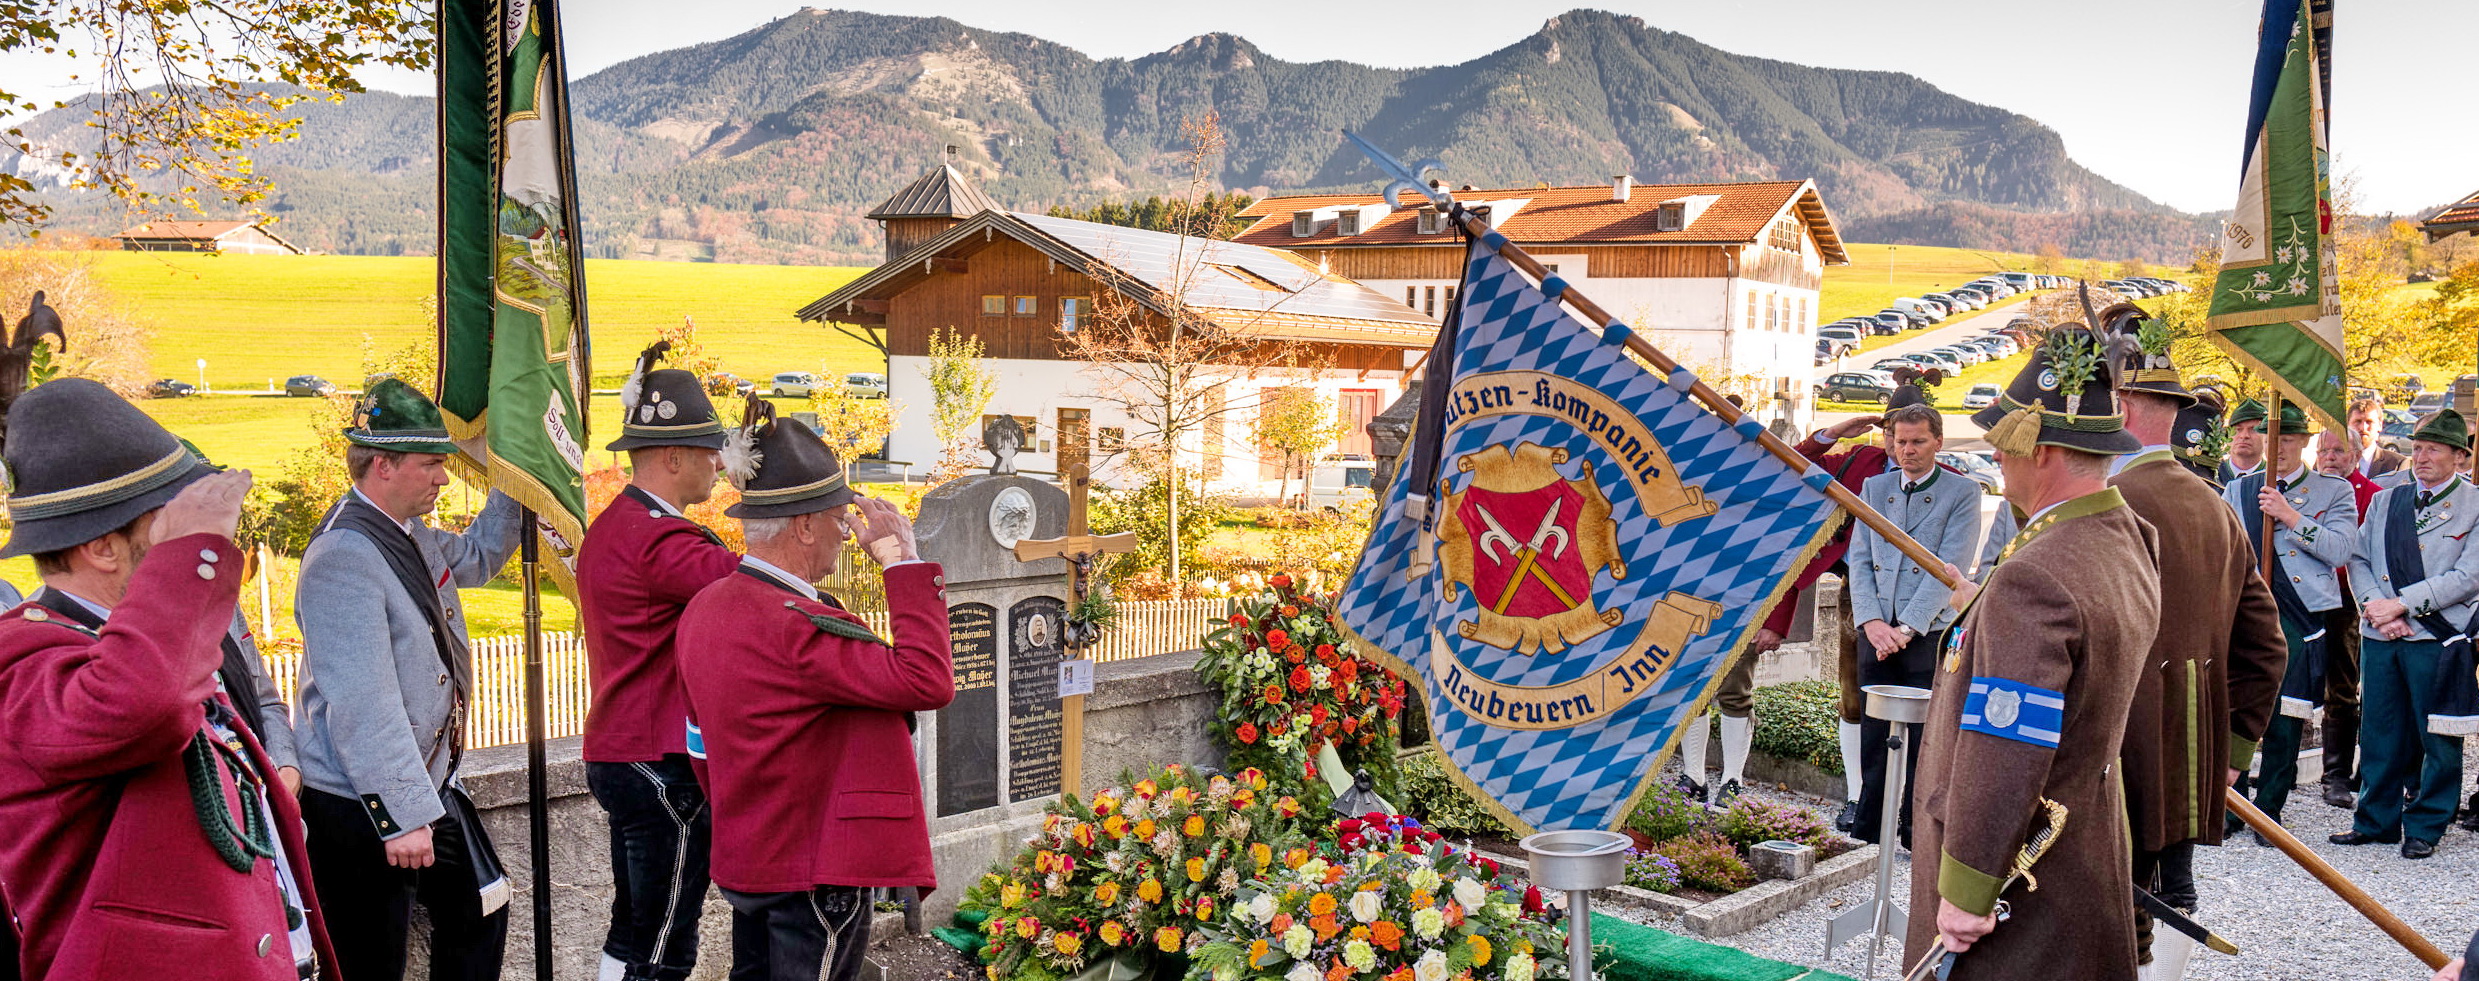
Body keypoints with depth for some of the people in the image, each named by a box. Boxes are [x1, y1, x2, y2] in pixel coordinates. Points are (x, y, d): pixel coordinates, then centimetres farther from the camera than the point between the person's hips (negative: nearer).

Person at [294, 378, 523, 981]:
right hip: (364, 810, -10)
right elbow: (363, 704, -27)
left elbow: (475, 558, 33)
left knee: (479, 915, 19)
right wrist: (403, 816, -26)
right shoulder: (344, 554, -22)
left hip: (428, 785, 10)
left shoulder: (411, 535, 7)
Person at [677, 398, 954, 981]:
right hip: (813, 880, -9)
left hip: (743, 864, 9)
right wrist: (901, 559, -22)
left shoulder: (705, 608, 5)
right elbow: (927, 681, -29)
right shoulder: (796, 626, -26)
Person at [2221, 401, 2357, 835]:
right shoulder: (2238, 490, 14)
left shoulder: (2335, 491, 7)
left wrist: (2290, 516, -14)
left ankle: (2269, 811, 12)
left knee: (2286, 722, 1)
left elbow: (2340, 550, -6)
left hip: (2300, 620, -1)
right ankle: (2230, 807, 12)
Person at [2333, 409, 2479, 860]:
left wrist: (2401, 604, -14)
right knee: (2379, 731, 9)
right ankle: (2376, 820, 20)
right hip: (2379, 636, 4)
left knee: (2436, 737, 3)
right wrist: (2376, 607, -8)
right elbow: (2358, 560, 10)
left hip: (2437, 637, -4)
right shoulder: (2385, 501, 13)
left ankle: (2424, 827, 13)